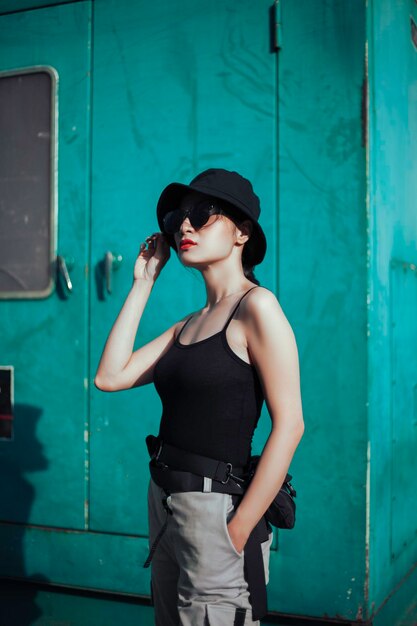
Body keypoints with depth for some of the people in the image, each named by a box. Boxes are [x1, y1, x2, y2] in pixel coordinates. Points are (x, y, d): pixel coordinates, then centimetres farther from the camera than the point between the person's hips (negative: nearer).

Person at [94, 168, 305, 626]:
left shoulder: (255, 306, -11)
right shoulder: (188, 325, 11)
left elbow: (289, 425, -17)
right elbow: (109, 377, 3)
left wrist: (238, 532, -18)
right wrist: (142, 283, 6)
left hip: (214, 507, -8)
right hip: (164, 500, 8)